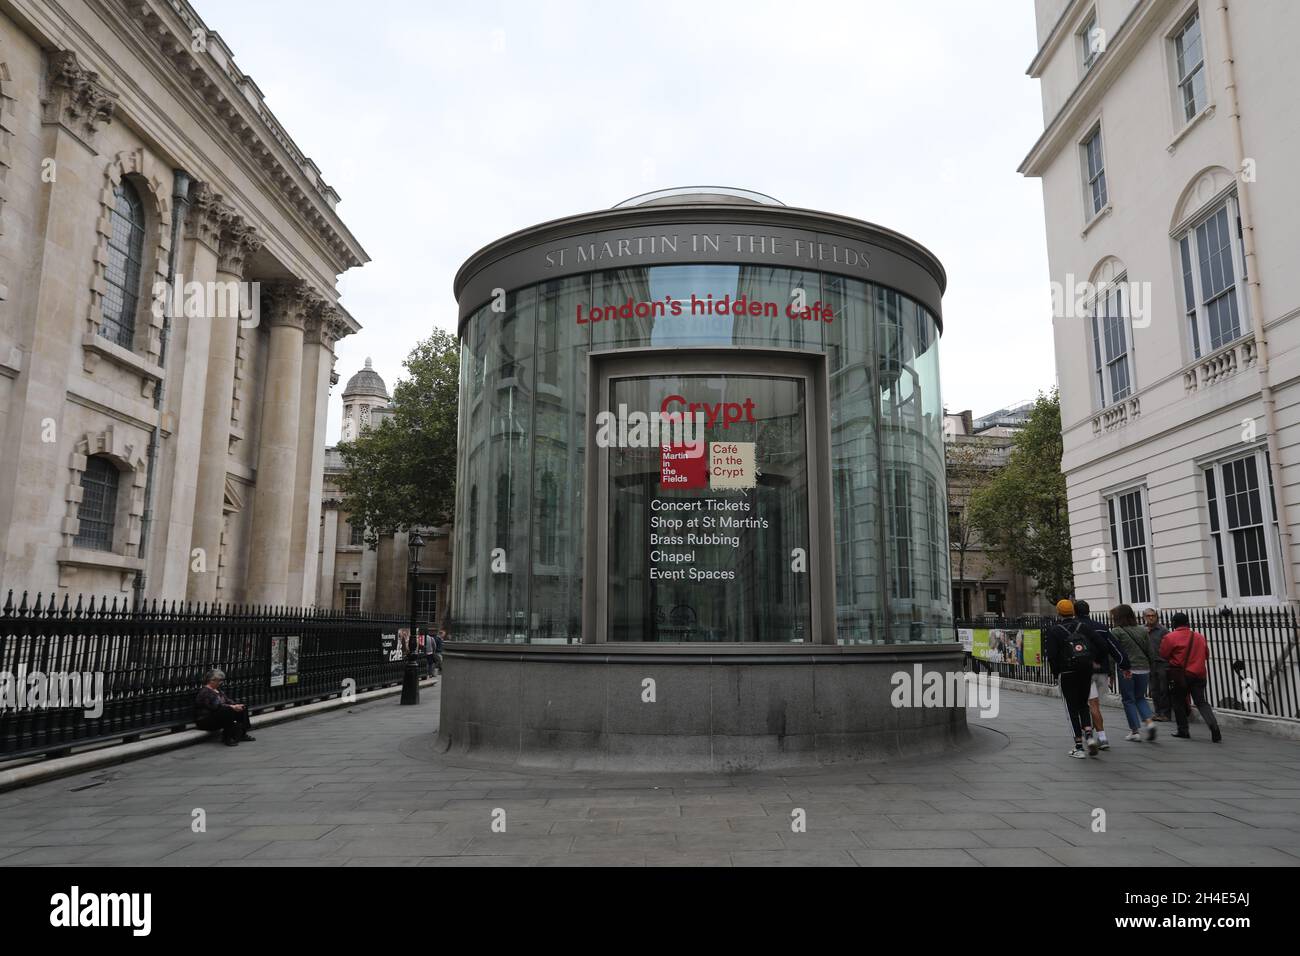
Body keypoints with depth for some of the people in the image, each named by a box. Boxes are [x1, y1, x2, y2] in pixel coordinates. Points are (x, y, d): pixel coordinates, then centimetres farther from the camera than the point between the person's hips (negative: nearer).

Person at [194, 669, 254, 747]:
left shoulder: (217, 689, 15)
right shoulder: (205, 692, -18)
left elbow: (226, 700, 13)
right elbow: (216, 706, -28)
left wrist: (236, 705, -6)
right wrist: (232, 707, -28)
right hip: (206, 721, -10)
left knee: (243, 709, 0)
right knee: (229, 712, -35)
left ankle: (242, 734, 3)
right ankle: (227, 739, -25)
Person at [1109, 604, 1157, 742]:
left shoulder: (1116, 632, -9)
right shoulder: (1142, 630, 6)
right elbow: (1149, 651, 9)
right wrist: (1150, 670, 16)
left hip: (1126, 670, -5)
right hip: (1143, 669, 5)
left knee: (1129, 700, 7)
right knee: (1140, 698, 21)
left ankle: (1135, 731, 7)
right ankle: (1149, 721, 1)